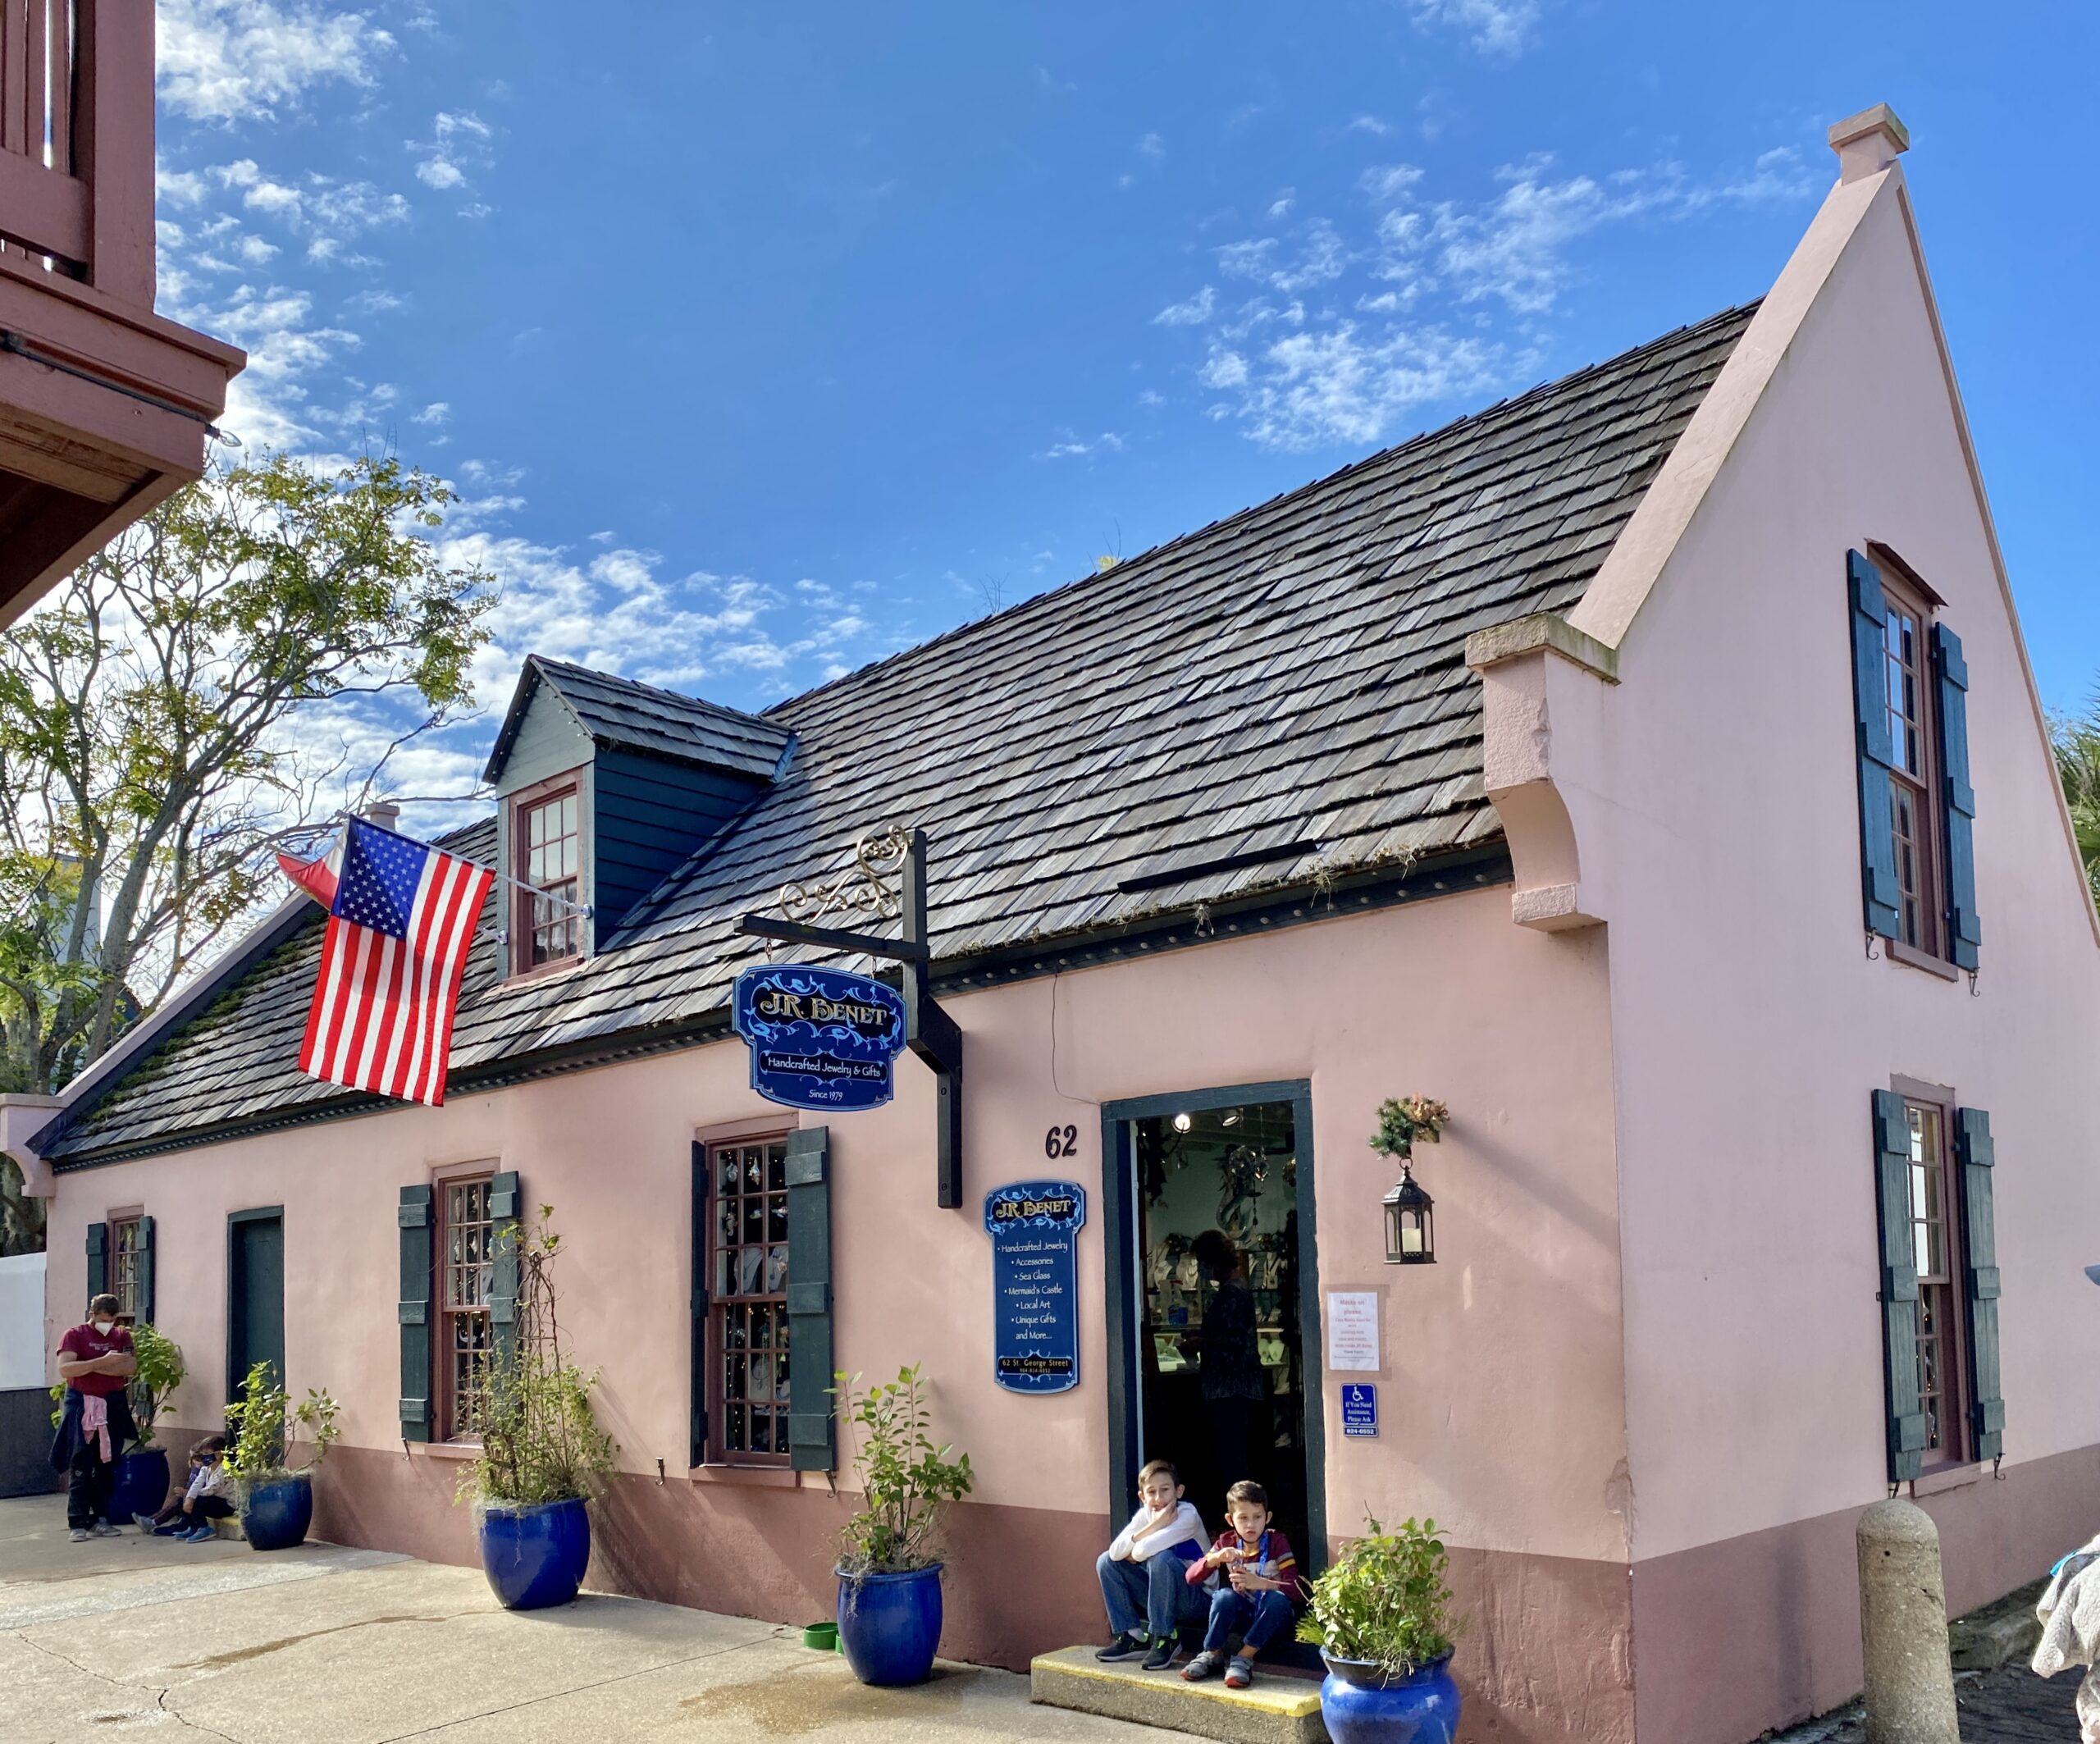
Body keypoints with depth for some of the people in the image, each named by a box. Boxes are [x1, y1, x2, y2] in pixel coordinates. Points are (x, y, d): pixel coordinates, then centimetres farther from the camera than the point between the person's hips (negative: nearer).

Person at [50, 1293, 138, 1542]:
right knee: (80, 1467, -5)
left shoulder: (121, 1336, 9)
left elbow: (131, 1367, -6)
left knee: (107, 1466, 5)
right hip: (81, 1407, -3)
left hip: (112, 1407, 3)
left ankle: (100, 1519, 12)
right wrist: (102, 1362, -20)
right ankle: (78, 1524, -2)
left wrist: (90, 1367, -12)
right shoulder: (74, 1336, 0)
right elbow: (64, 1369, -15)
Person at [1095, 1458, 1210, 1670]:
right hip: (1161, 1597, 6)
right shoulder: (1145, 1515, -2)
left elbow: (1146, 1549, -35)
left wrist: (1133, 1553, -12)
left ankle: (1163, 1639, -18)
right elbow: (1115, 1553, -18)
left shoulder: (1188, 1515, -20)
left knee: (1161, 1558, -33)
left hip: (1196, 1598, -6)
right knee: (1107, 1562, -5)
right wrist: (1153, 1526, -26)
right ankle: (1132, 1637, -1)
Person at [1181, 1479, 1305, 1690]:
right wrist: (1215, 1558, -30)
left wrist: (1258, 1582, -40)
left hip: (1271, 1615, -2)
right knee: (1225, 1595, -29)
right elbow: (1191, 1577, -10)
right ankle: (1213, 1655, -10)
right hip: (1242, 1615, 2)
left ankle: (1244, 1658, -23)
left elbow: (1296, 1590, -23)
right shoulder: (1226, 1542, -3)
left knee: (1278, 1599, -34)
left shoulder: (1277, 1542, -12)